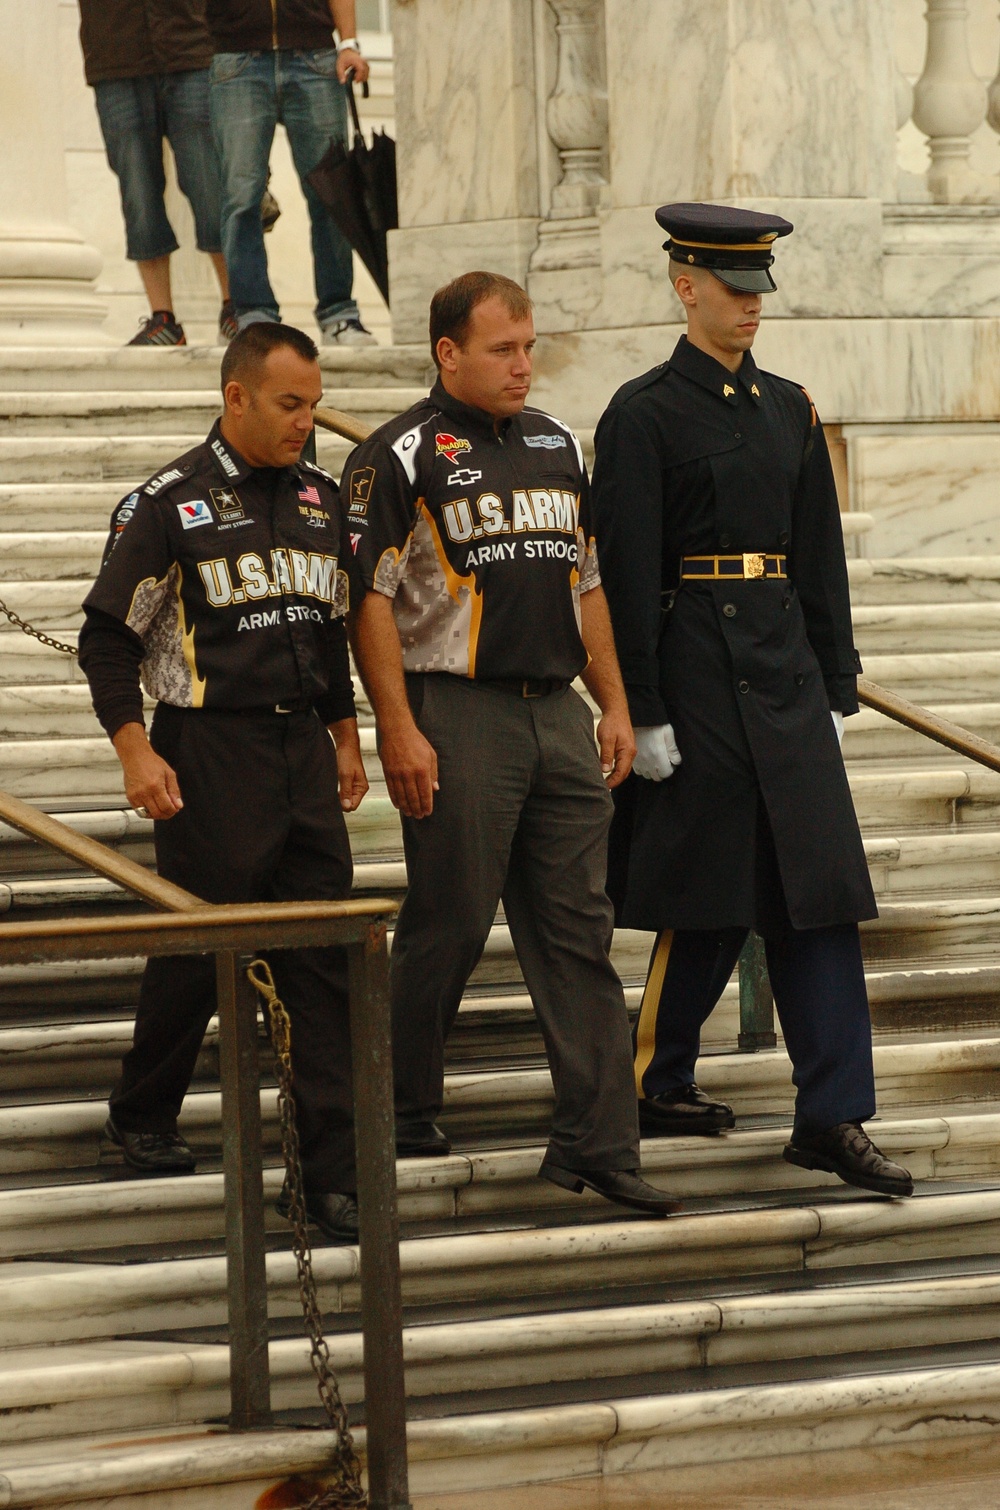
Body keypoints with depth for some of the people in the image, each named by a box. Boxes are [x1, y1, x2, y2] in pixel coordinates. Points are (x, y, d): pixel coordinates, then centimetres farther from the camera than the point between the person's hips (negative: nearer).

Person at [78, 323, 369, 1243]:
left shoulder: (321, 499, 12)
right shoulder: (169, 504, -6)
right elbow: (108, 635, -4)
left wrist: (345, 738, 21)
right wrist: (135, 750, -11)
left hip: (303, 750, 5)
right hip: (207, 753, -5)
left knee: (323, 961, -1)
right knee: (196, 951, 2)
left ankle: (333, 1174, 0)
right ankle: (143, 1120, 26)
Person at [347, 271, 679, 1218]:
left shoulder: (556, 447, 15)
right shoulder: (401, 457, -6)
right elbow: (370, 600, -9)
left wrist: (613, 705, 14)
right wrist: (398, 731, -15)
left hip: (557, 711, 6)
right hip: (456, 714, -6)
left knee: (577, 929, 2)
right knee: (446, 927, 0)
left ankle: (596, 1142, 2)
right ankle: (409, 1113, 17)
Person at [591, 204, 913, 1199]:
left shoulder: (789, 410, 13)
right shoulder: (644, 414, -5)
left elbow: (820, 559, 15)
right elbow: (626, 575, -8)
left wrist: (835, 687, 11)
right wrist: (643, 712, -12)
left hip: (784, 665, 6)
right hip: (697, 668, -6)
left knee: (819, 890, -1)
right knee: (706, 897, 1)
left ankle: (832, 1119, -2)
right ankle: (655, 1087, 20)